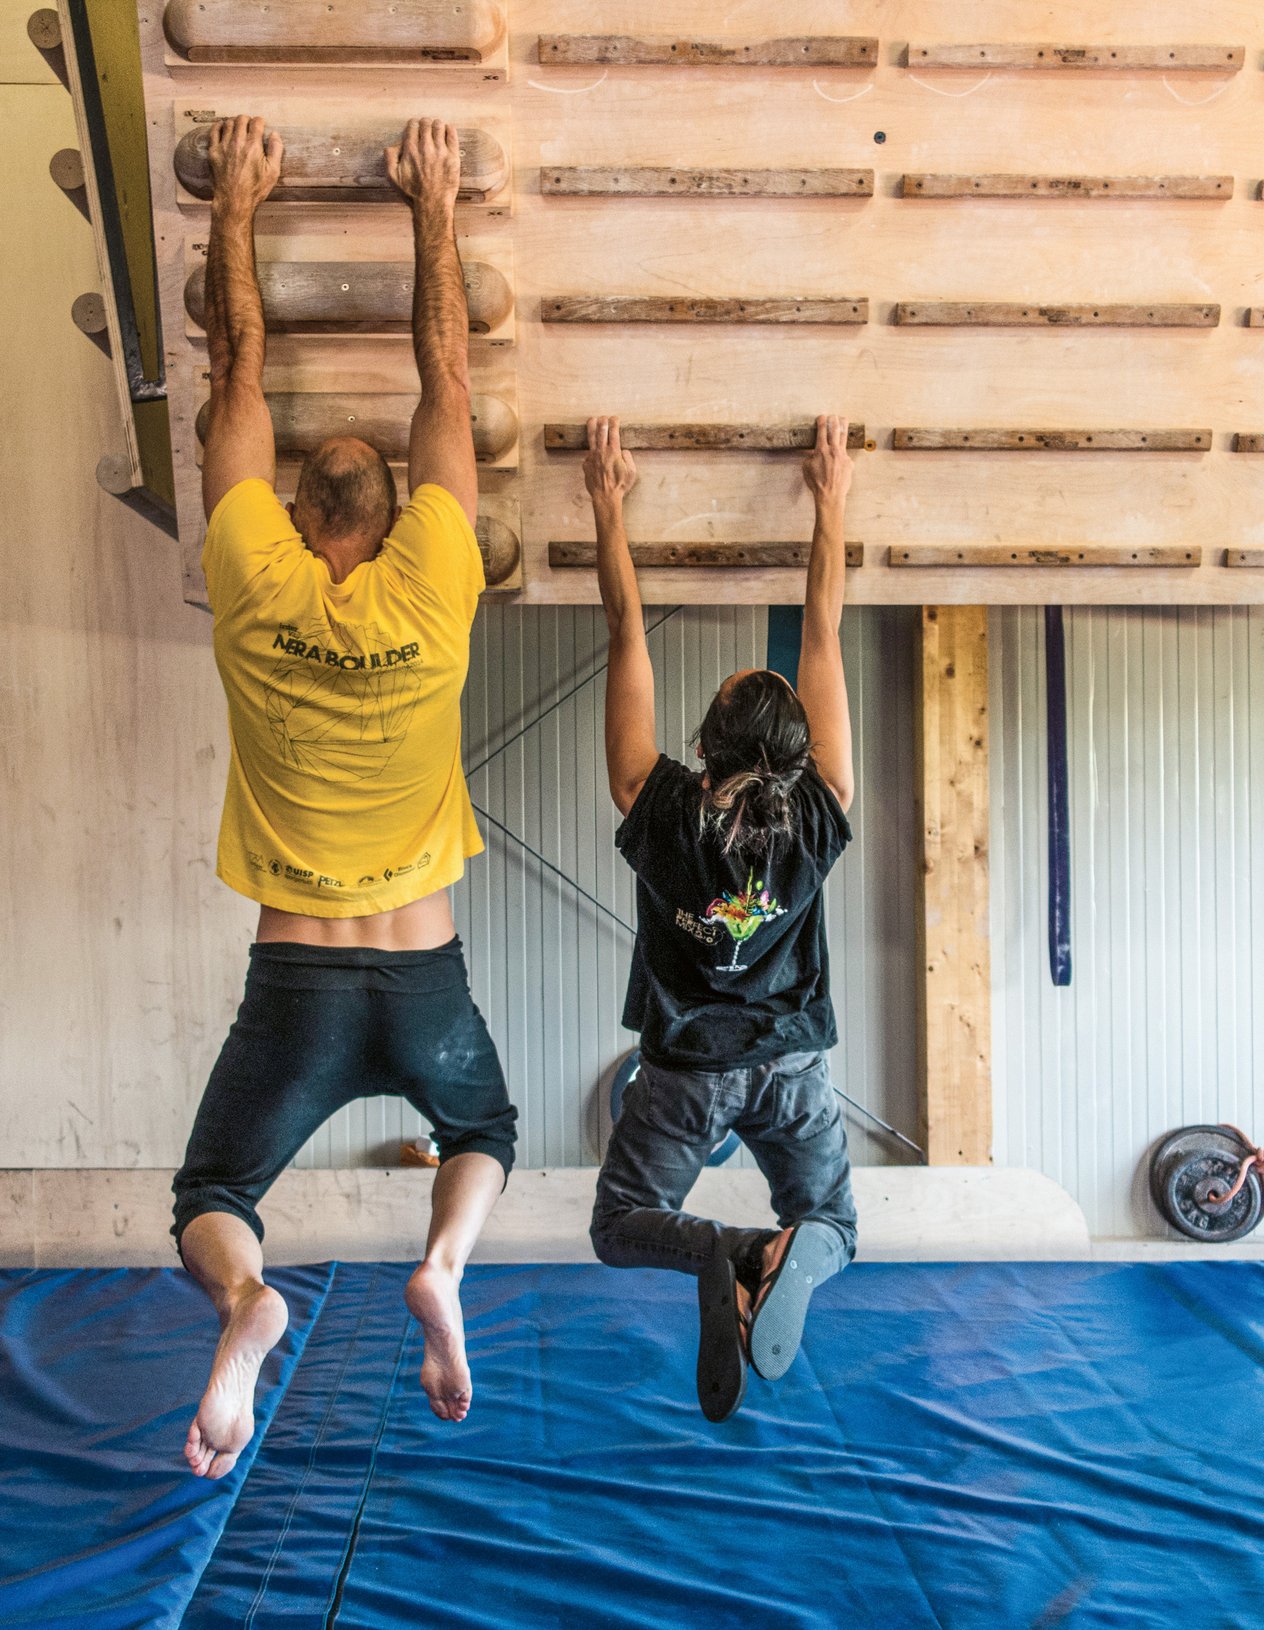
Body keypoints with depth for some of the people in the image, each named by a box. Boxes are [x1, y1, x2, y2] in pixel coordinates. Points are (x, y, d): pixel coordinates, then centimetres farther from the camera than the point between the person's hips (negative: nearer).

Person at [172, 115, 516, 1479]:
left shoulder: (252, 590, -6)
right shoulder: (429, 594, -6)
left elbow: (239, 380, 5)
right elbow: (447, 383, 2)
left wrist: (235, 211, 13)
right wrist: (434, 212, 10)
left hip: (294, 983, -1)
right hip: (427, 980, 1)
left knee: (211, 1195, 15)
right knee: (484, 1132, 30)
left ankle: (241, 1298, -20)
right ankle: (444, 1266, -3)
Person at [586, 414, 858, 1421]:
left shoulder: (662, 812, -16)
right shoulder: (818, 817, -13)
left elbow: (629, 641, -10)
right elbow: (824, 639, -6)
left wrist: (610, 509, -2)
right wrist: (832, 505, 2)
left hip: (687, 1070, -1)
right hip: (793, 1064, 1)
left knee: (623, 1228, 16)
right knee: (832, 1227, 19)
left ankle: (718, 1254, -18)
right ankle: (790, 1260, -20)